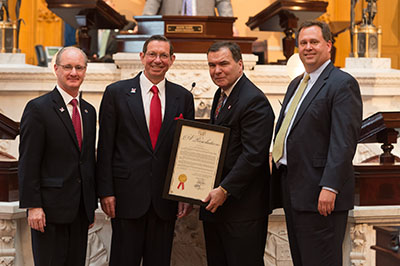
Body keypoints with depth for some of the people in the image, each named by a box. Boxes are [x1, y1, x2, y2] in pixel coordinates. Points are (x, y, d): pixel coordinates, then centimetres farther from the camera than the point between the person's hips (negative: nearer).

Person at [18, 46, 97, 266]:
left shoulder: (88, 111, 14)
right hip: (50, 209, -6)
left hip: (80, 210, 6)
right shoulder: (38, 108, -7)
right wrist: (33, 206, -16)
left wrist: (92, 205, 16)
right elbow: (28, 162, -11)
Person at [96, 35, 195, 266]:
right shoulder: (116, 93, 1)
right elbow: (105, 147, -1)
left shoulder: (183, 97, 7)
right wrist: (106, 192, -7)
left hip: (166, 198, 3)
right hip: (128, 194, -2)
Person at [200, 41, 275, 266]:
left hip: (243, 207, -9)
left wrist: (225, 190, -20)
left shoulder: (254, 100, -16)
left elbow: (253, 155, -22)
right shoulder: (221, 95, 14)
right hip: (215, 201, 9)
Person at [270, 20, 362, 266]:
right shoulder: (297, 84, 18)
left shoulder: (342, 84, -10)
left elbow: (344, 141, -18)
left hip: (320, 193, -9)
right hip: (292, 189, 9)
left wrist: (330, 188, -24)